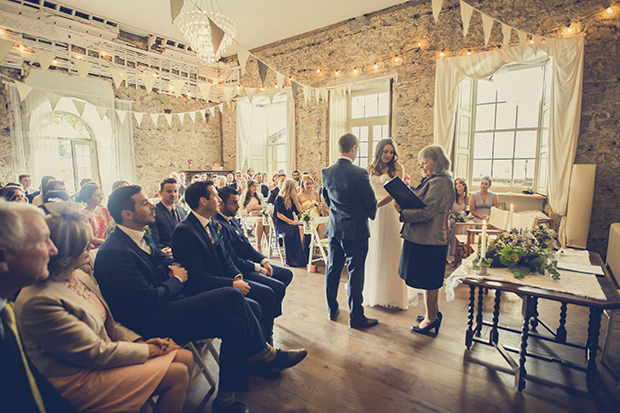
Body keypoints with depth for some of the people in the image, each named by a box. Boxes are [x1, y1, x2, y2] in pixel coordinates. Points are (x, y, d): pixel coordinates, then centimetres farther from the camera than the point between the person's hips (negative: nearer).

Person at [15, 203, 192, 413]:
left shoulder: (79, 276, 2)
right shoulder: (40, 301, -26)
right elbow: (97, 354, -23)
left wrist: (139, 341, -6)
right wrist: (150, 350, -13)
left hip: (106, 350, 8)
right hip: (79, 379, -8)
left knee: (185, 358, -1)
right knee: (177, 374, -16)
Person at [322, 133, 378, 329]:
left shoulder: (326, 172, 0)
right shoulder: (359, 173, -18)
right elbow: (371, 202, -10)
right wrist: (371, 215, 12)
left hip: (334, 228, 6)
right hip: (355, 230, -6)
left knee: (333, 270, 16)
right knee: (355, 273, 5)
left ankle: (332, 310, 30)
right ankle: (356, 317, 17)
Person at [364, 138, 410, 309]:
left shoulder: (397, 168, -1)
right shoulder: (370, 169, 10)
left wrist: (377, 205, -29)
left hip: (391, 212, -3)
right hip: (374, 213, 3)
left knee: (391, 251, 2)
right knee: (374, 251, 9)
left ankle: (393, 294, 18)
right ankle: (374, 293, 25)